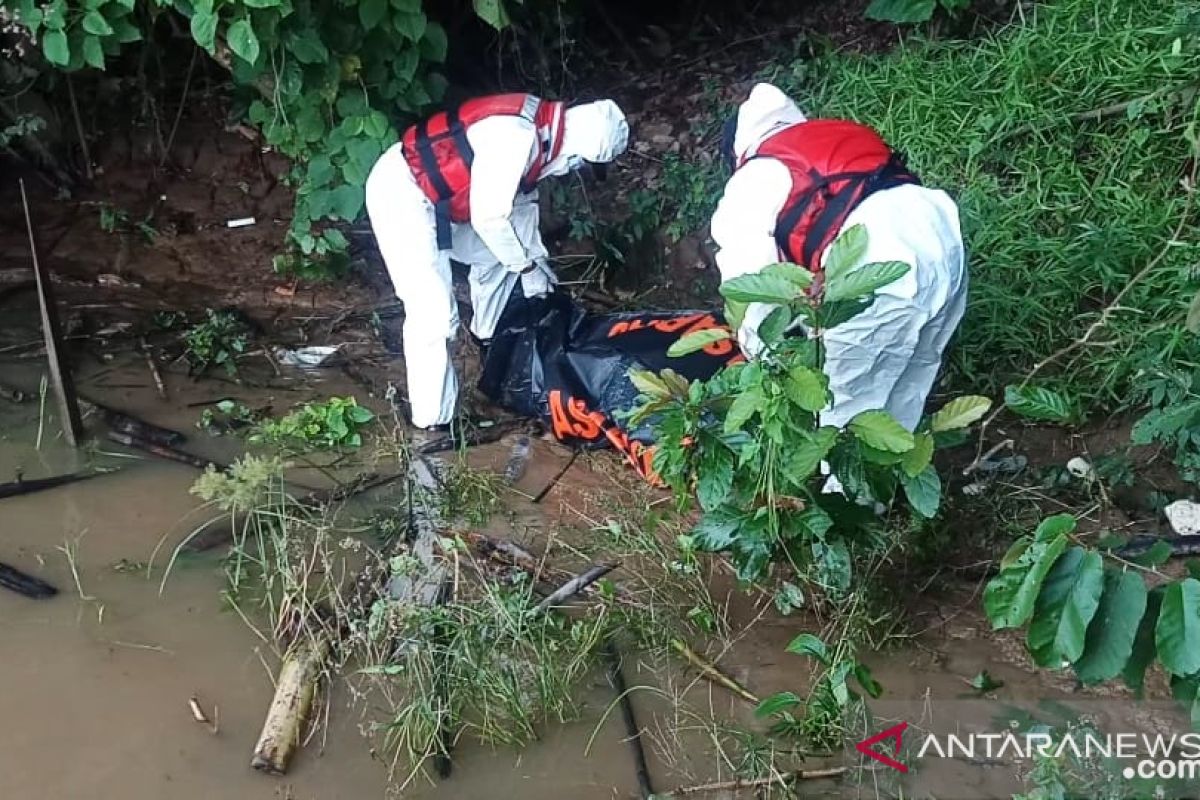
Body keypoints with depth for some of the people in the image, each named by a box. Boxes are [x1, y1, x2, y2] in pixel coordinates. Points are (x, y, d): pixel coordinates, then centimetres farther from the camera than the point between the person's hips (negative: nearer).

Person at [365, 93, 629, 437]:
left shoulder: (540, 129, 3)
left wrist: (535, 256, 15)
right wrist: (526, 266, -11)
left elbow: (523, 200, 18)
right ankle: (432, 425, -4)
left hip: (437, 197, 10)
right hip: (401, 194, -10)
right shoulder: (516, 135, -28)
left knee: (497, 255, 23)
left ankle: (487, 335, 45)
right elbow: (488, 218, -25)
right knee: (435, 315, -14)